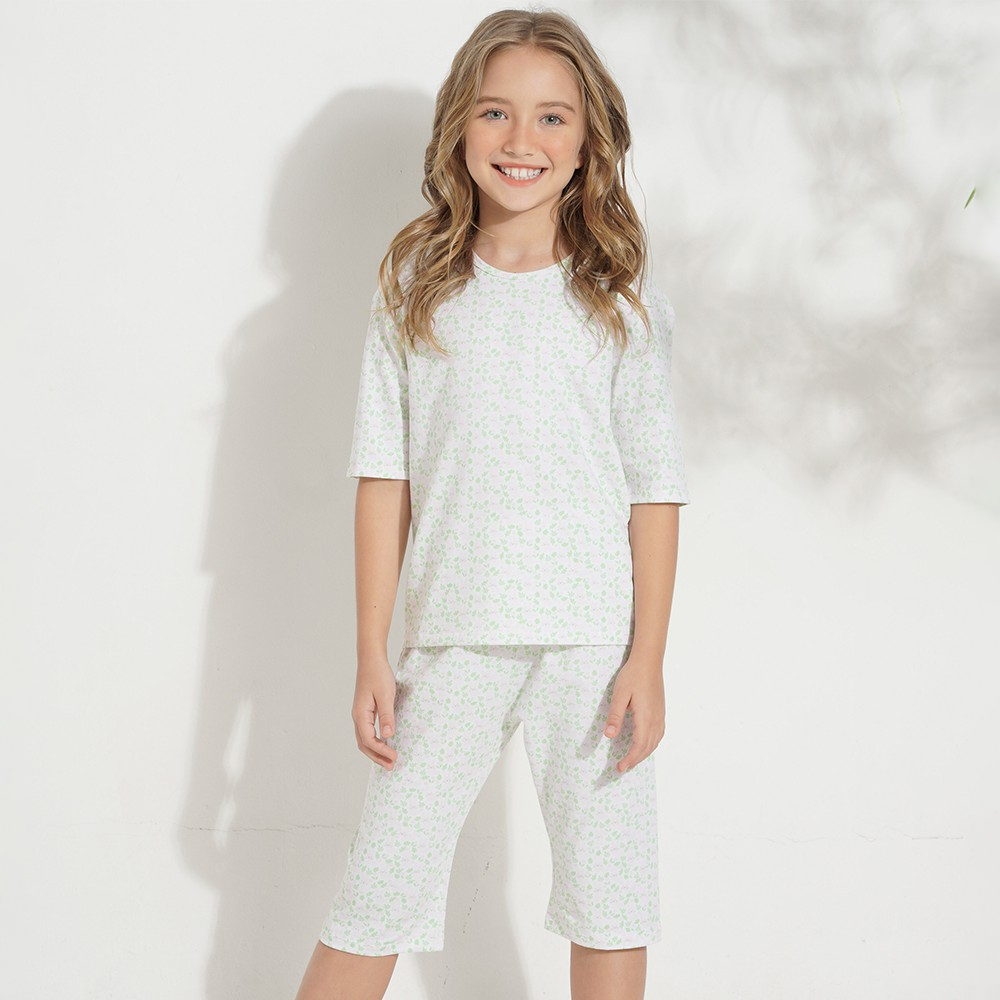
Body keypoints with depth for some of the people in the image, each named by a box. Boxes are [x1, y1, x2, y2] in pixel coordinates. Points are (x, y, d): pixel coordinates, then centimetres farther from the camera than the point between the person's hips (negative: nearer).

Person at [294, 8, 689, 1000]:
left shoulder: (621, 298, 4)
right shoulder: (415, 287, 5)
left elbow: (654, 487, 3)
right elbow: (383, 478, 3)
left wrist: (648, 660, -3)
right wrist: (371, 657, 1)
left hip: (593, 638, 0)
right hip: (452, 637, 0)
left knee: (609, 892, 7)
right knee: (376, 896, 3)